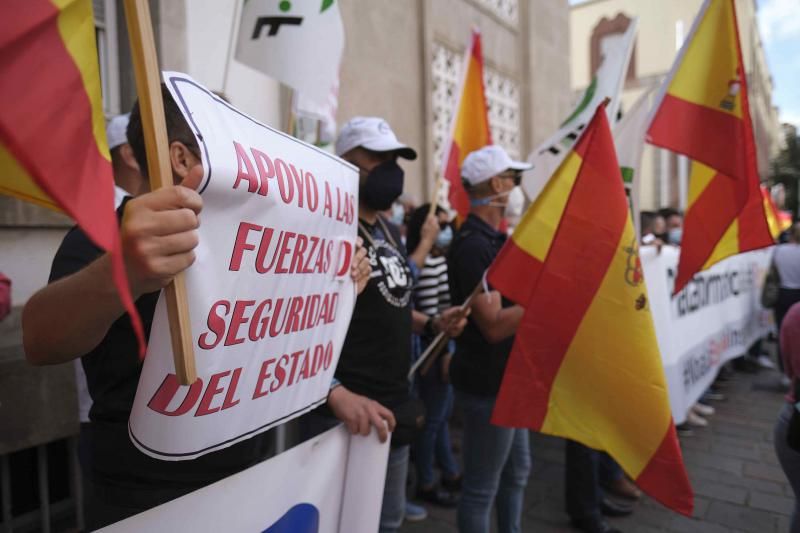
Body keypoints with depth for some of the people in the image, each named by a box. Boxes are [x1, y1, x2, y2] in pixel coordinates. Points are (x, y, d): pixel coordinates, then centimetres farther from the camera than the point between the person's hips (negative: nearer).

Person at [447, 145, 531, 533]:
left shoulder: (495, 238, 11)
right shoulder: (472, 245, -22)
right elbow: (495, 325, -26)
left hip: (506, 377, 10)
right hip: (487, 382, -10)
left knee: (517, 472, 23)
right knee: (481, 487, 6)